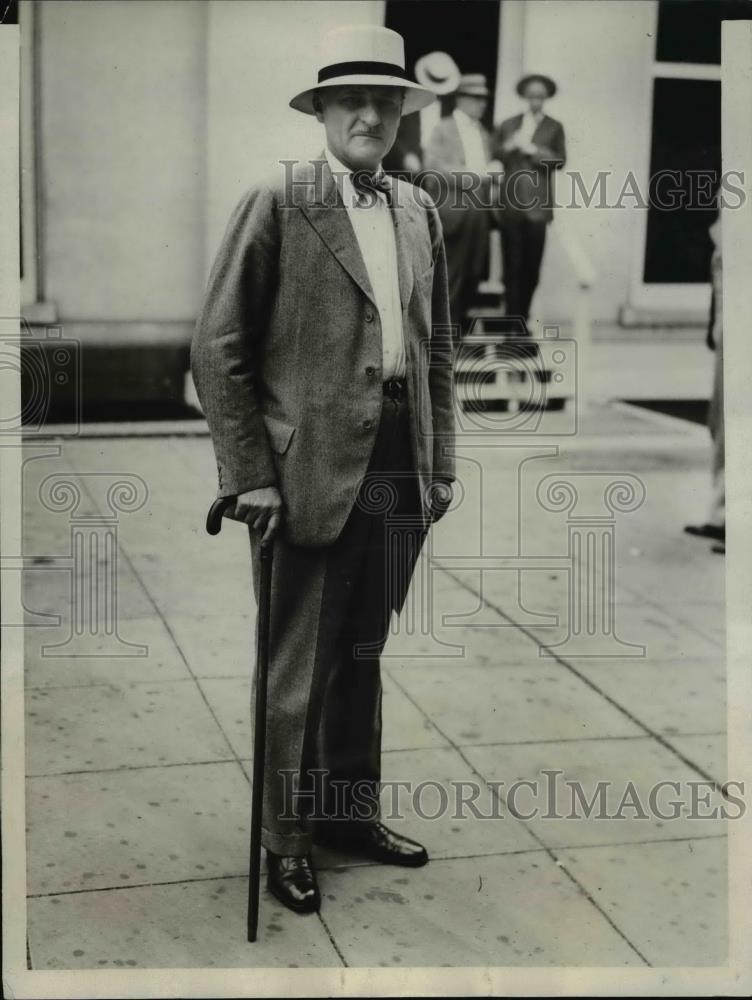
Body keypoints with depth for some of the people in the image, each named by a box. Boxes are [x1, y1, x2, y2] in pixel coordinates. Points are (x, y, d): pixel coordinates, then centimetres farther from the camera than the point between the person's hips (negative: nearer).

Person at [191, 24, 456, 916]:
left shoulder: (418, 212, 12)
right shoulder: (277, 203, -5)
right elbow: (218, 347, -7)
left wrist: (441, 462, 10)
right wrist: (247, 473, -11)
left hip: (400, 472, 5)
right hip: (309, 472, -5)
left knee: (362, 656, 18)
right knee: (297, 671, 5)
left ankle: (351, 811, 34)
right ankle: (286, 839, 22)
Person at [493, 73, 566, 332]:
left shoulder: (554, 128, 10)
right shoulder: (508, 125, 14)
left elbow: (560, 160, -1)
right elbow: (492, 153, 7)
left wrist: (533, 150, -12)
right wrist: (509, 146, -11)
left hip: (538, 206, 0)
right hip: (511, 204, 0)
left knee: (531, 267, 3)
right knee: (512, 265, -4)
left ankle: (521, 319, 15)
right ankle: (514, 322, -1)